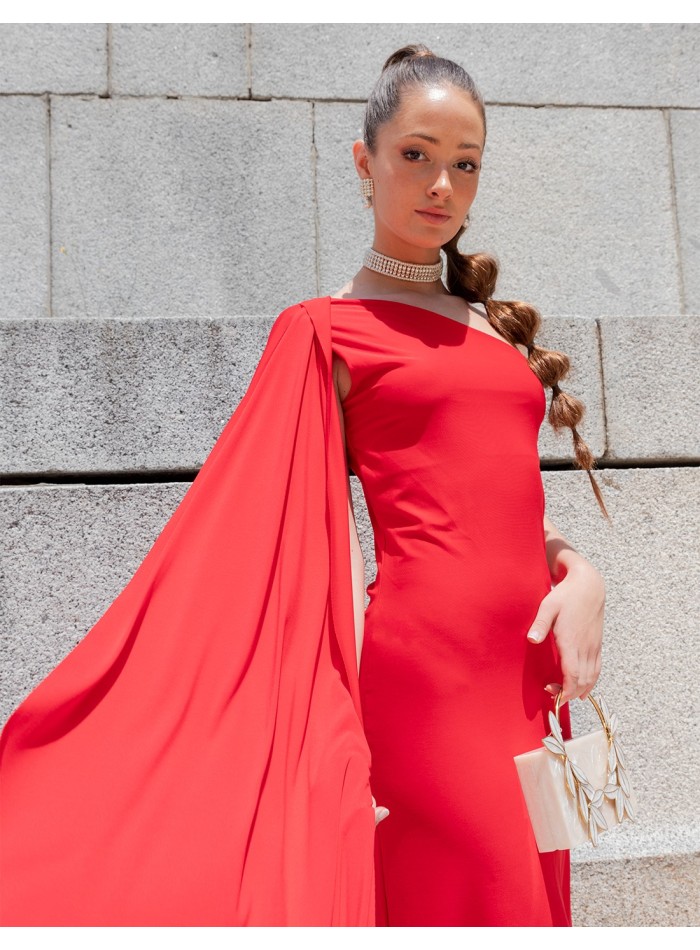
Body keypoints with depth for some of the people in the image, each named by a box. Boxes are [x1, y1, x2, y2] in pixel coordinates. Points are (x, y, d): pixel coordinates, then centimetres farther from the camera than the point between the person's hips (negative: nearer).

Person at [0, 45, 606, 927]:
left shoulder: (488, 324, 16)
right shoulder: (326, 331, -3)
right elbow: (259, 531, -8)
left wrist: (580, 575, -4)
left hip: (526, 665, 7)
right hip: (426, 664, -6)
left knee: (522, 896, 17)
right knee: (447, 895, 3)